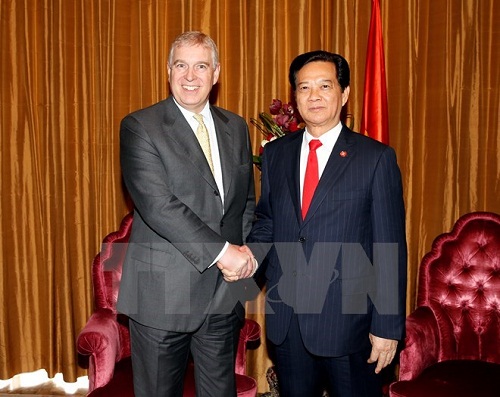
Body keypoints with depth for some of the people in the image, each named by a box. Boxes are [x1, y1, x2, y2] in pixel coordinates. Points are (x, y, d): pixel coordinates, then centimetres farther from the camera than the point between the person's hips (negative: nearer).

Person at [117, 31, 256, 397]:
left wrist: (245, 253, -4)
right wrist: (221, 251, -20)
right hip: (163, 293, -4)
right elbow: (157, 203, -19)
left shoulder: (236, 127, 9)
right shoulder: (140, 127, -7)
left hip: (225, 291, 5)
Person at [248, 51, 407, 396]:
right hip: (286, 321, 4)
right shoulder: (275, 154, 5)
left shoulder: (377, 158, -8)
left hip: (348, 318, -3)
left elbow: (390, 248, -8)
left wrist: (388, 326, -9)